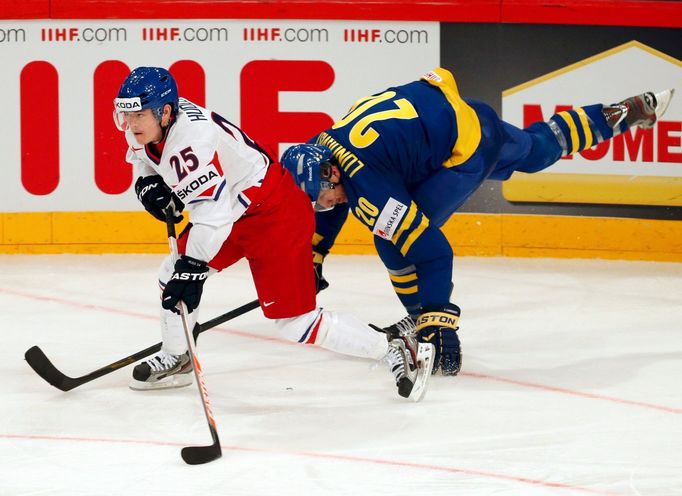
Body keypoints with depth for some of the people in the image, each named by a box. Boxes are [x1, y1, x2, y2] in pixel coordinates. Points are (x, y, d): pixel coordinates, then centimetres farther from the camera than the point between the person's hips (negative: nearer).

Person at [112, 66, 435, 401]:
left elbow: (212, 213, -36)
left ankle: (396, 350, -4)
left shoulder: (191, 138, -31)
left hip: (275, 213, -10)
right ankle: (175, 359, 32)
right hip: (235, 216, 10)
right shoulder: (152, 124, -2)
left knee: (295, 322, -11)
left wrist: (191, 268, -38)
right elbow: (144, 156, 21)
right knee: (173, 272, 12)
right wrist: (149, 183, -1)